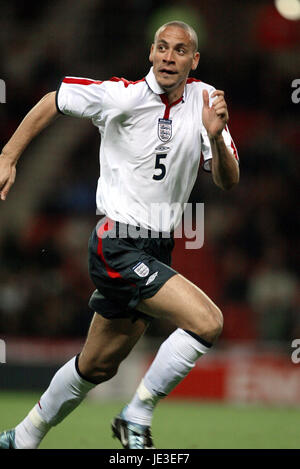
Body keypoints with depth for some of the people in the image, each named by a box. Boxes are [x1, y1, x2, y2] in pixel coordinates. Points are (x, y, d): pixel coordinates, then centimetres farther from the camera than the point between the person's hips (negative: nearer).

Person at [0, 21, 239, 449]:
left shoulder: (204, 99, 3)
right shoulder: (125, 96, -12)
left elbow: (228, 182, 0)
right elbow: (52, 102, 0)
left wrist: (215, 137, -19)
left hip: (156, 252, 7)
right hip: (118, 247, -7)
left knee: (97, 367, 17)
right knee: (207, 321, -22)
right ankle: (137, 416, -8)